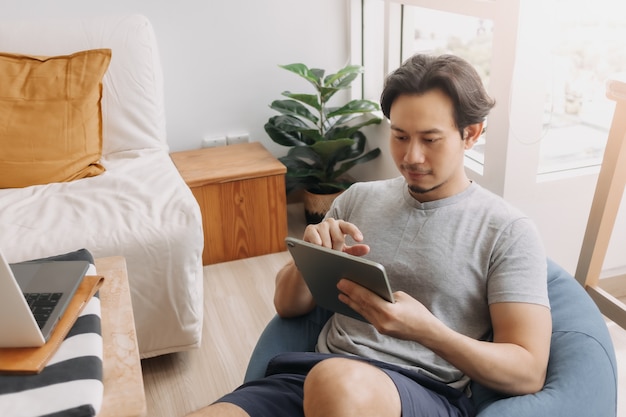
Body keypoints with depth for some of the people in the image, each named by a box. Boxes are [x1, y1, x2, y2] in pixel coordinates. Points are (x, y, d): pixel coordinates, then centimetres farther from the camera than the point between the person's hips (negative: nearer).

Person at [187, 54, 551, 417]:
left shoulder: (510, 233, 0)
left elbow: (528, 373, -5)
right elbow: (288, 305, 16)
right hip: (316, 374, 3)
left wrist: (425, 329, -21)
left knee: (339, 381, -37)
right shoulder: (358, 198, 12)